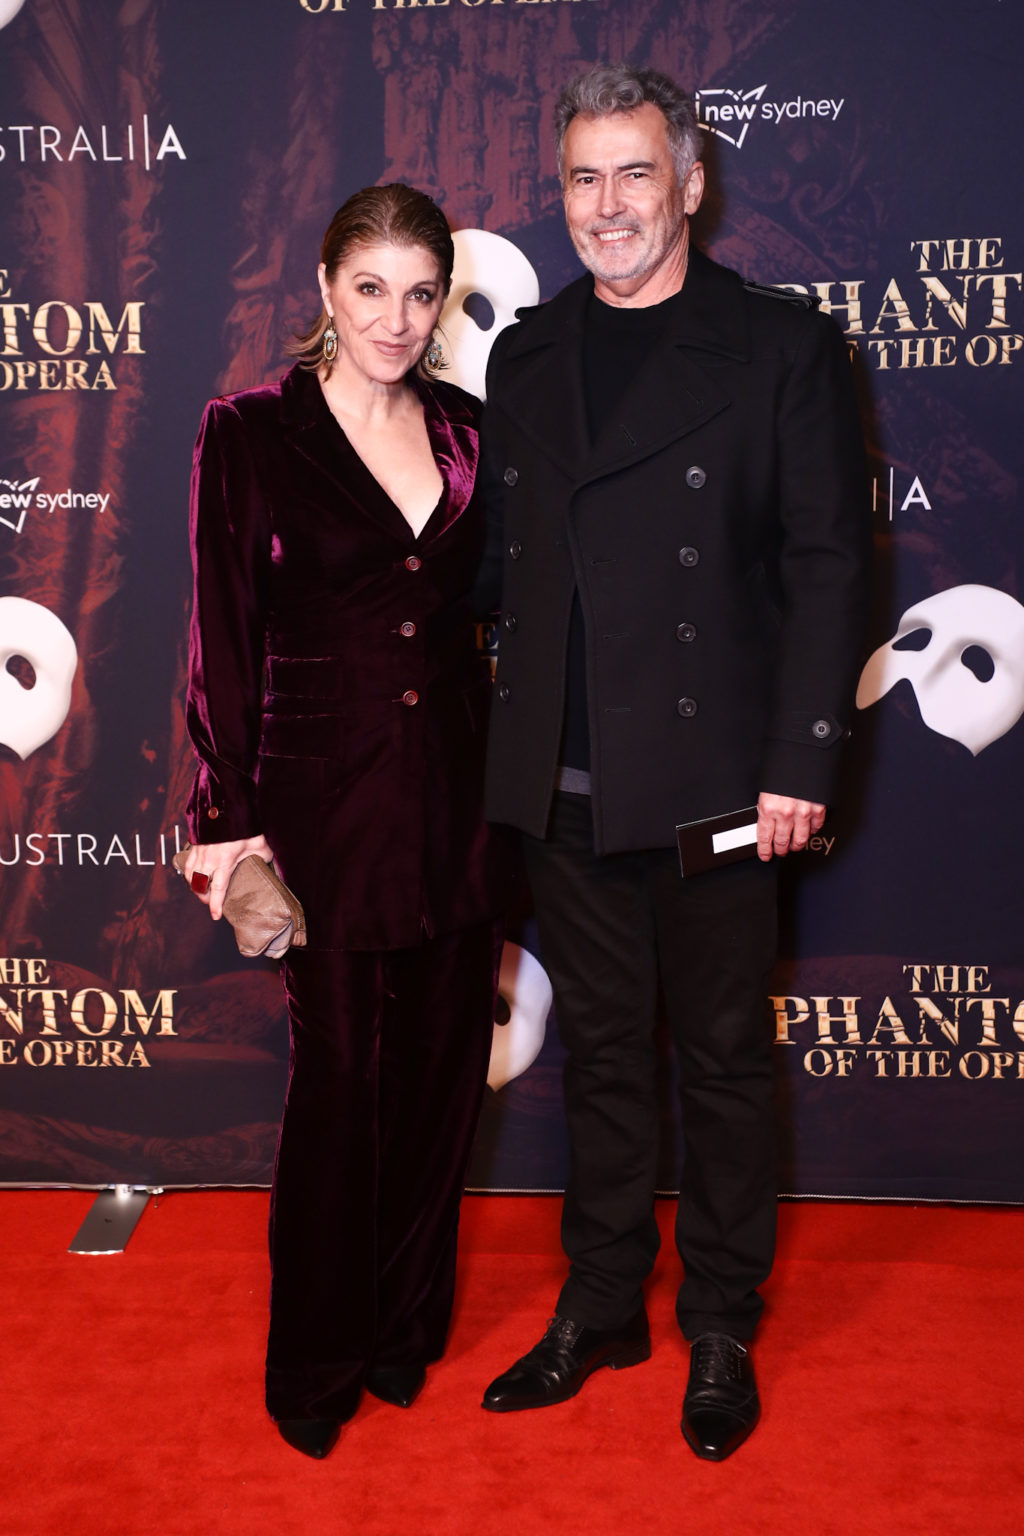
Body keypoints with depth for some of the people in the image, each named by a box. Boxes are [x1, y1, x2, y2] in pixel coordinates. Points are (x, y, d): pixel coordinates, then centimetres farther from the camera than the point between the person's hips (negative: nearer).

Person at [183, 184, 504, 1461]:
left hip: (457, 793, 4)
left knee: (441, 1067, 13)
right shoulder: (250, 434, -5)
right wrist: (227, 815, -8)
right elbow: (226, 638, -6)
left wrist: (506, 783, 5)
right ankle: (316, 1366, 29)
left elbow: (487, 611, 10)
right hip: (327, 796, -4)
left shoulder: (466, 431, 6)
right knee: (340, 1080, 6)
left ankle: (409, 1327, 36)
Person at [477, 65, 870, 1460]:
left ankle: (722, 1331, 29)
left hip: (714, 783, -3)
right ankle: (601, 1308, 32)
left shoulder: (781, 344, -1)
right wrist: (507, 748, 4)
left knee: (723, 1059, 10)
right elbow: (507, 556, 10)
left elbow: (828, 562, -5)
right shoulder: (526, 355, 11)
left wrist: (800, 762, -11)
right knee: (599, 1049, 15)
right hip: (564, 786, 4)